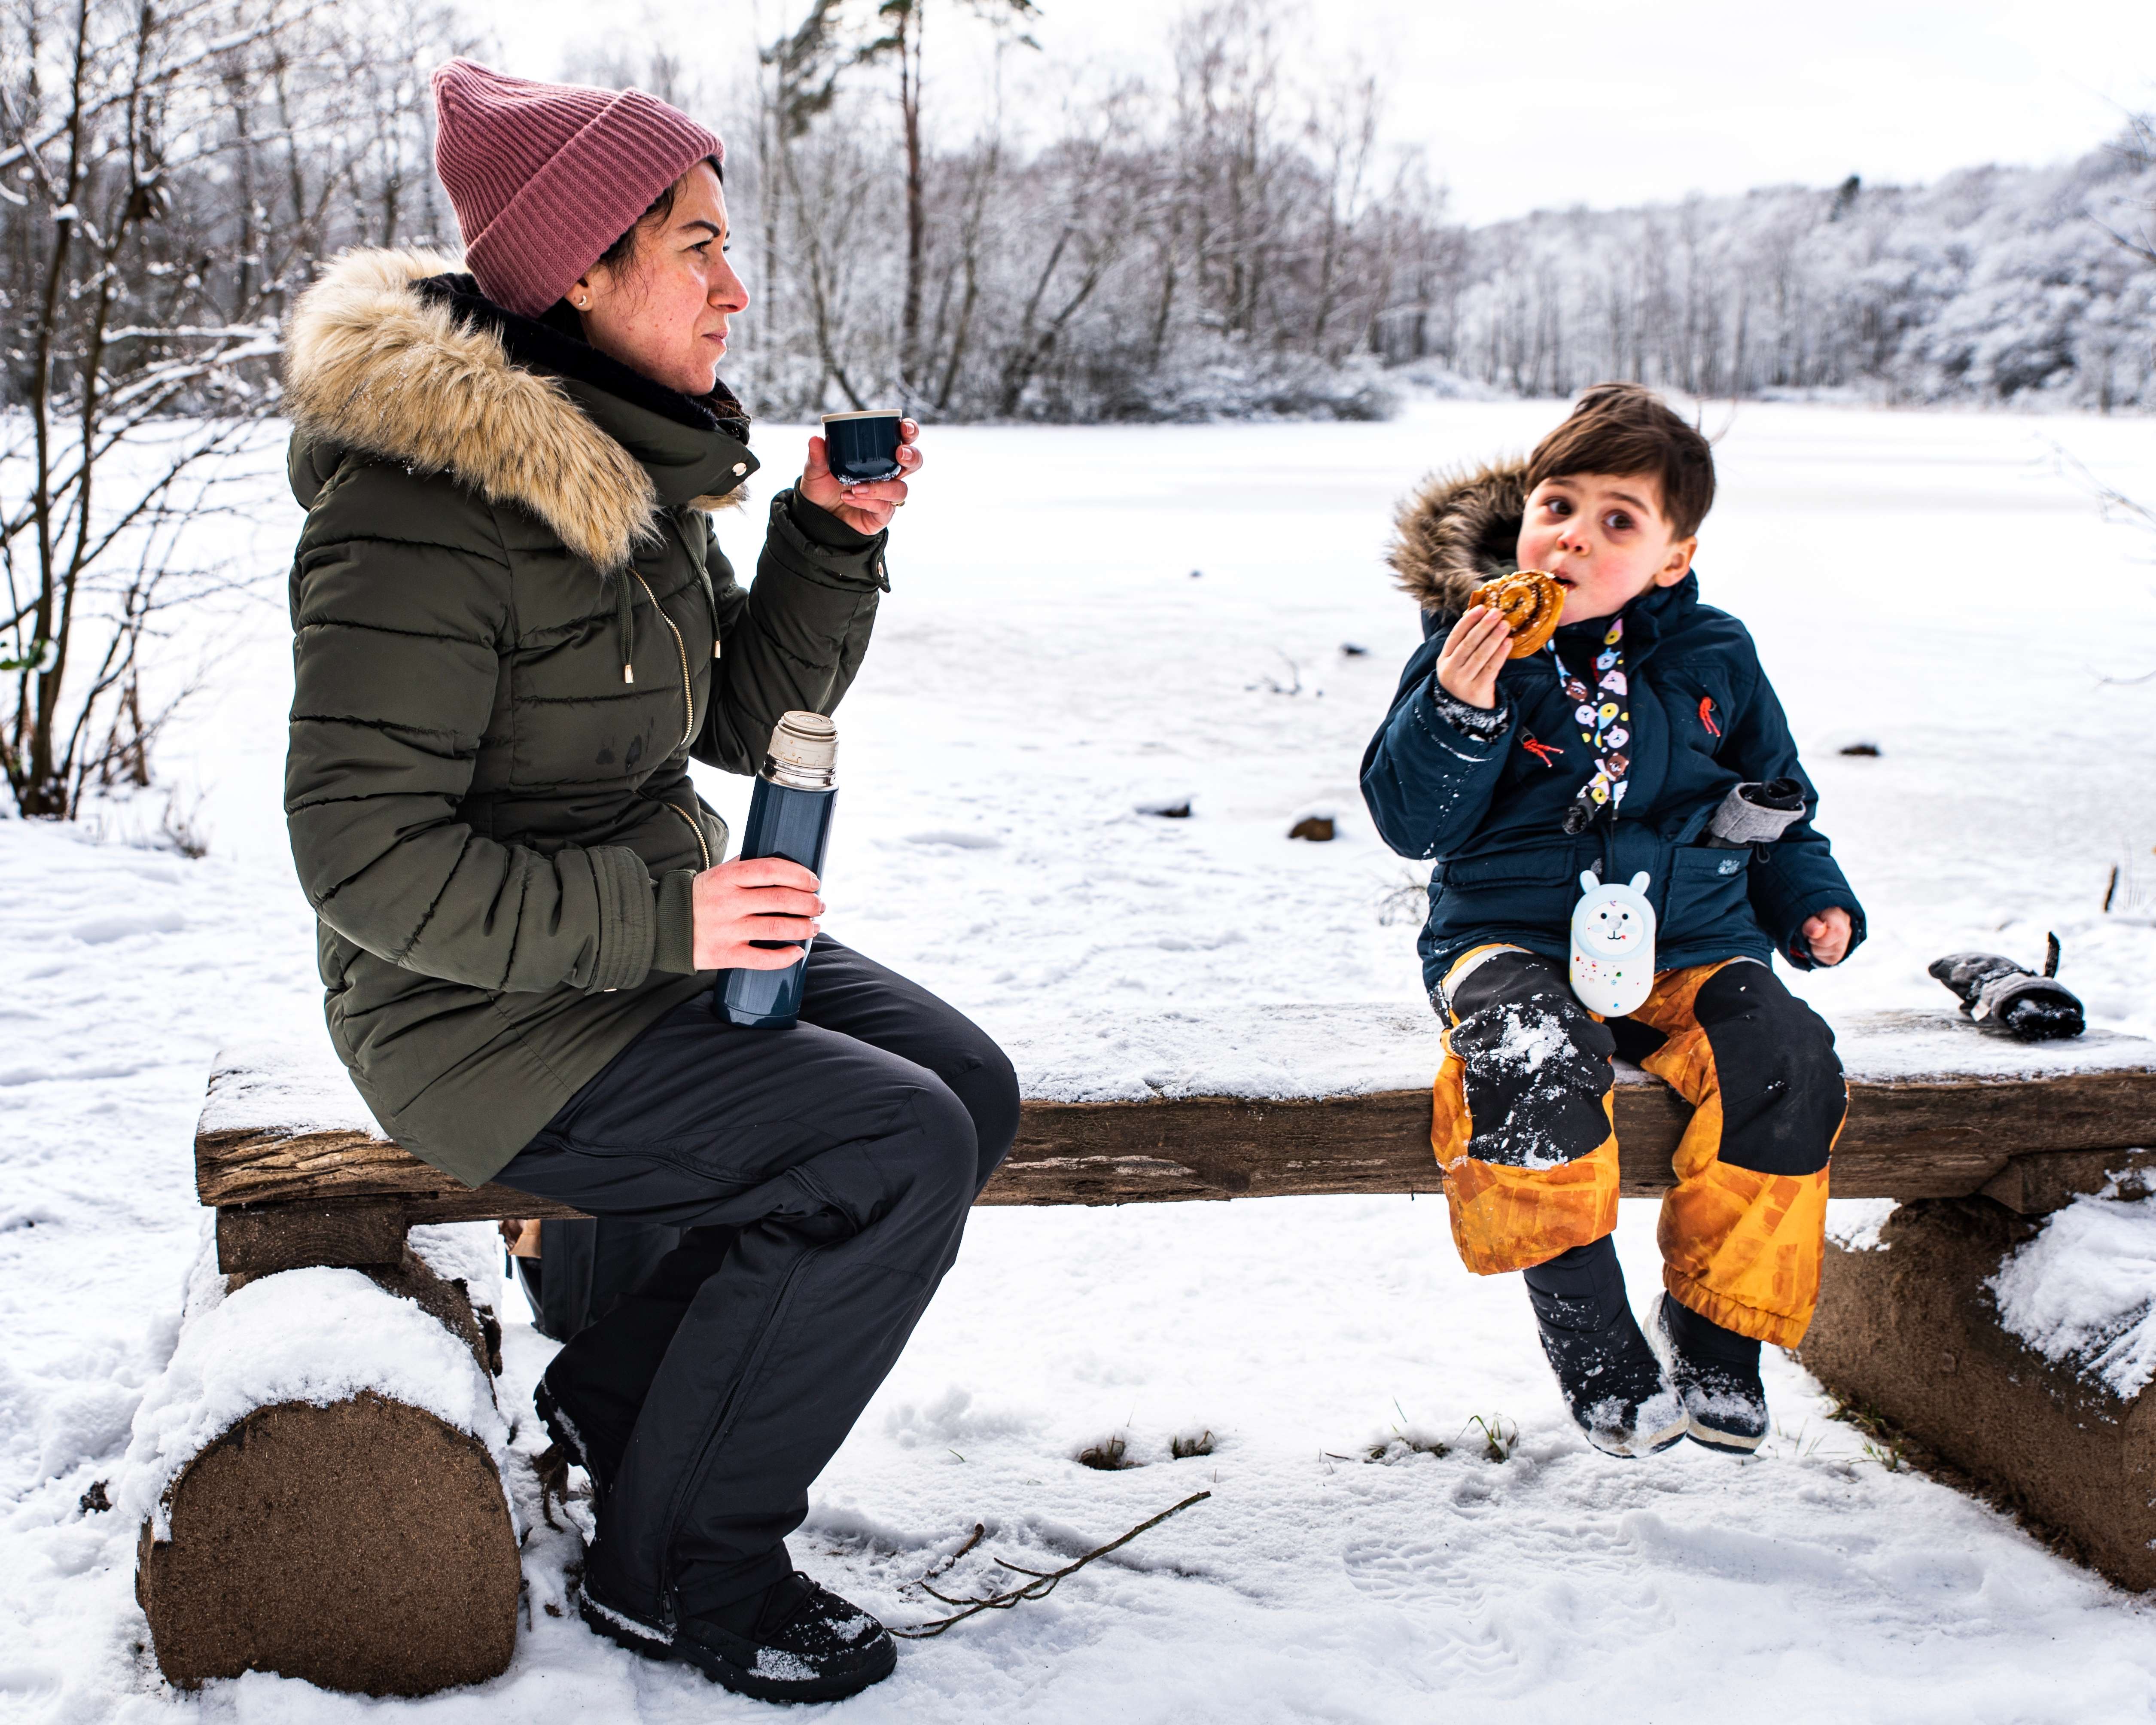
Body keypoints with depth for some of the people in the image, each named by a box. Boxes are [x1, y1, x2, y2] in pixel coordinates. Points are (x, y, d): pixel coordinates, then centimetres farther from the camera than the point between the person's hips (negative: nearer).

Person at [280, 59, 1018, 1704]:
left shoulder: (638, 456, 5)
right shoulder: (426, 503, -23)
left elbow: (742, 716, 13)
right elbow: (367, 856, -25)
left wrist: (831, 538, -3)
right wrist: (662, 921, -25)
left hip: (651, 932, 9)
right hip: (483, 1017, -9)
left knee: (969, 1086, 2)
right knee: (901, 1153, -19)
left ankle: (618, 1400, 15)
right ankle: (678, 1565, 0)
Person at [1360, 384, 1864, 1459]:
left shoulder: (1714, 659, 9)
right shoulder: (1473, 645, -2)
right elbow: (1410, 821, -10)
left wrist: (1809, 899, 6)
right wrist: (1457, 712, -26)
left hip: (1689, 939, 3)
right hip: (1516, 936, -3)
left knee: (1785, 1064, -25)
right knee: (1531, 1059, -35)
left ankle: (1711, 1338, -8)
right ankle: (1595, 1348, -21)